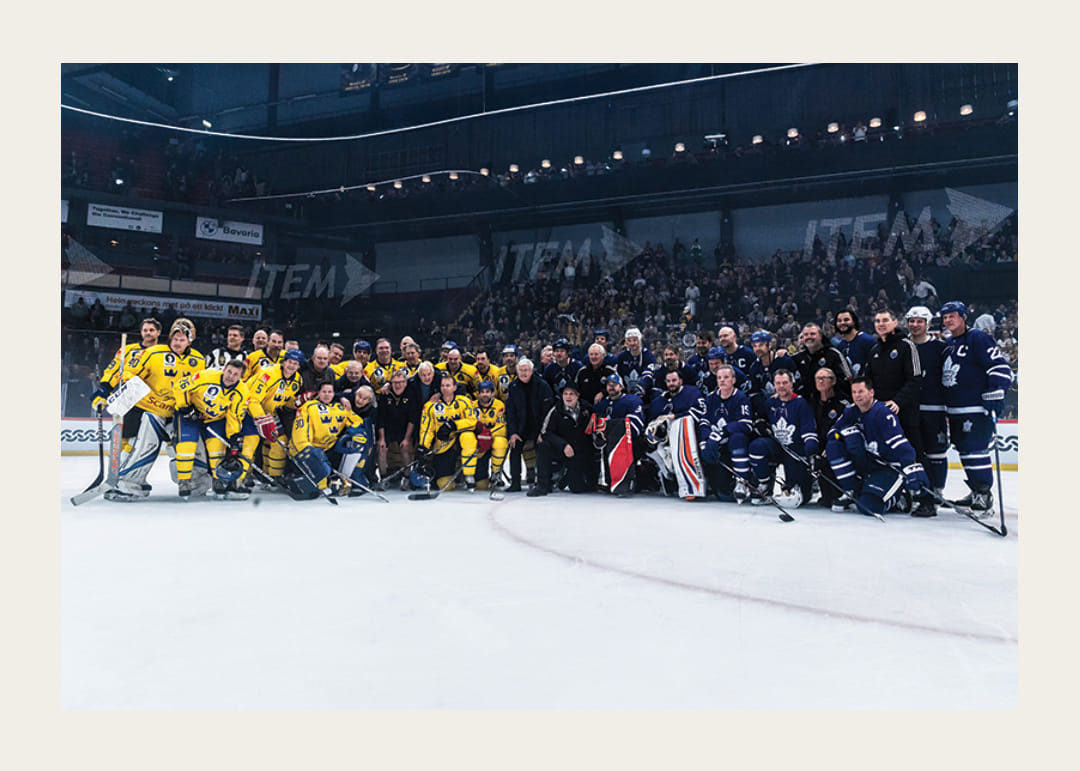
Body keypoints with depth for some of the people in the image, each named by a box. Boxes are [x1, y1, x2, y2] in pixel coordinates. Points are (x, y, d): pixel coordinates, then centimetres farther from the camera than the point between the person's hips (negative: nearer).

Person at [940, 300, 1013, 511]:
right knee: (964, 450, 12)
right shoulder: (948, 344, 17)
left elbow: (1000, 367, -15)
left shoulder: (977, 338, -8)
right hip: (956, 410, 9)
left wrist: (995, 396, -22)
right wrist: (946, 406, 26)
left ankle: (985, 494, -2)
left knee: (975, 450, -11)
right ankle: (975, 492, 22)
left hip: (977, 409, -8)